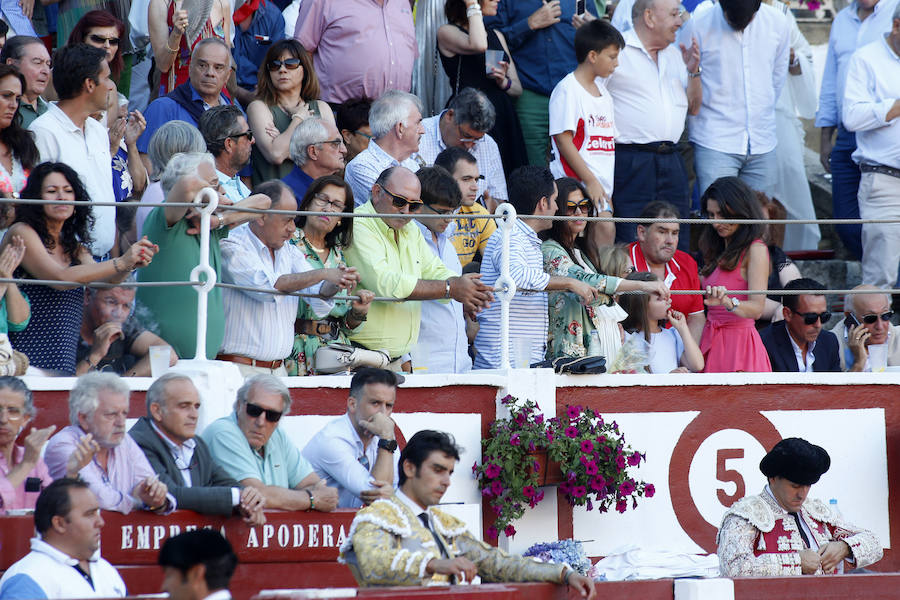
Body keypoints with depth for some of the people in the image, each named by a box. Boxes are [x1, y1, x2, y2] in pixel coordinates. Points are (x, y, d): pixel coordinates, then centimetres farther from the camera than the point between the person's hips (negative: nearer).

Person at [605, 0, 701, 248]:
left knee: (678, 244, 6)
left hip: (671, 161, 7)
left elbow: (693, 107, 22)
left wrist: (693, 71, 4)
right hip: (629, 160, -7)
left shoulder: (674, 54, 18)